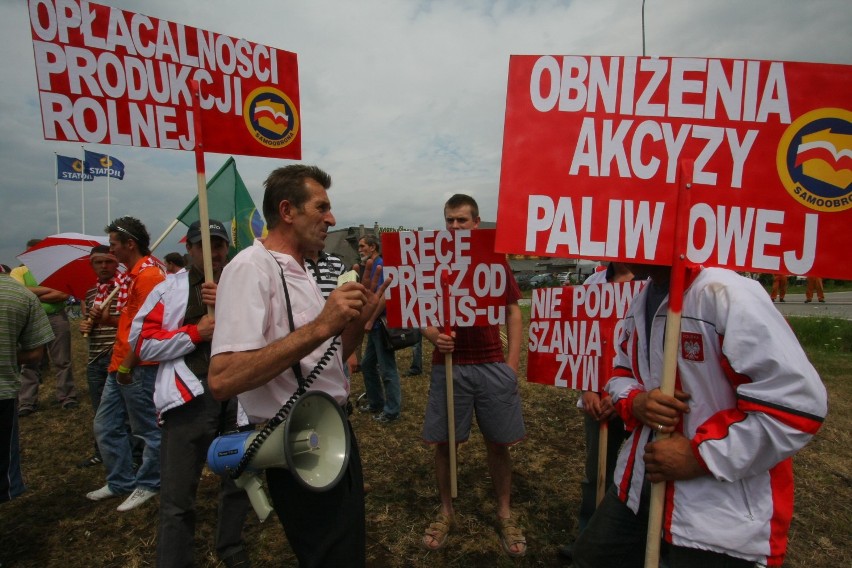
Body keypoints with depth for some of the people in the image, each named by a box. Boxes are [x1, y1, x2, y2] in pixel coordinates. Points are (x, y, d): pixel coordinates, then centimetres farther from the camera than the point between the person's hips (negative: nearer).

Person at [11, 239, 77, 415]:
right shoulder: (18, 271, 7)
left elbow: (64, 294, -9)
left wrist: (34, 296, -9)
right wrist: (48, 289, -9)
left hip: (56, 319, -1)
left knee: (62, 361, 4)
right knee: (29, 364, 4)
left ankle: (67, 397, 10)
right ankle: (27, 402, 10)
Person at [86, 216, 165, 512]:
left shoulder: (148, 274, -16)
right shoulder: (132, 274, 16)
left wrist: (127, 366, -17)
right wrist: (107, 318, 7)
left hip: (139, 367, -10)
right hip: (120, 365, 10)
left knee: (147, 429, 5)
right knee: (105, 426, 17)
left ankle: (148, 484, 21)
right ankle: (120, 482, 31)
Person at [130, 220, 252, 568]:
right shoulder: (168, 289, 5)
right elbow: (142, 343, 0)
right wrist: (194, 333, -10)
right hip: (190, 395, -2)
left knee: (240, 478, 19)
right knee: (178, 494, 4)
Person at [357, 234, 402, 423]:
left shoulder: (381, 266, -14)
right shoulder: (371, 267, 15)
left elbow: (384, 296, -21)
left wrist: (370, 320, -17)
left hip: (383, 325, -10)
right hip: (375, 326, 10)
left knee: (387, 370, -1)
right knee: (367, 364, 18)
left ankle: (392, 411, 9)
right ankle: (375, 402, 31)